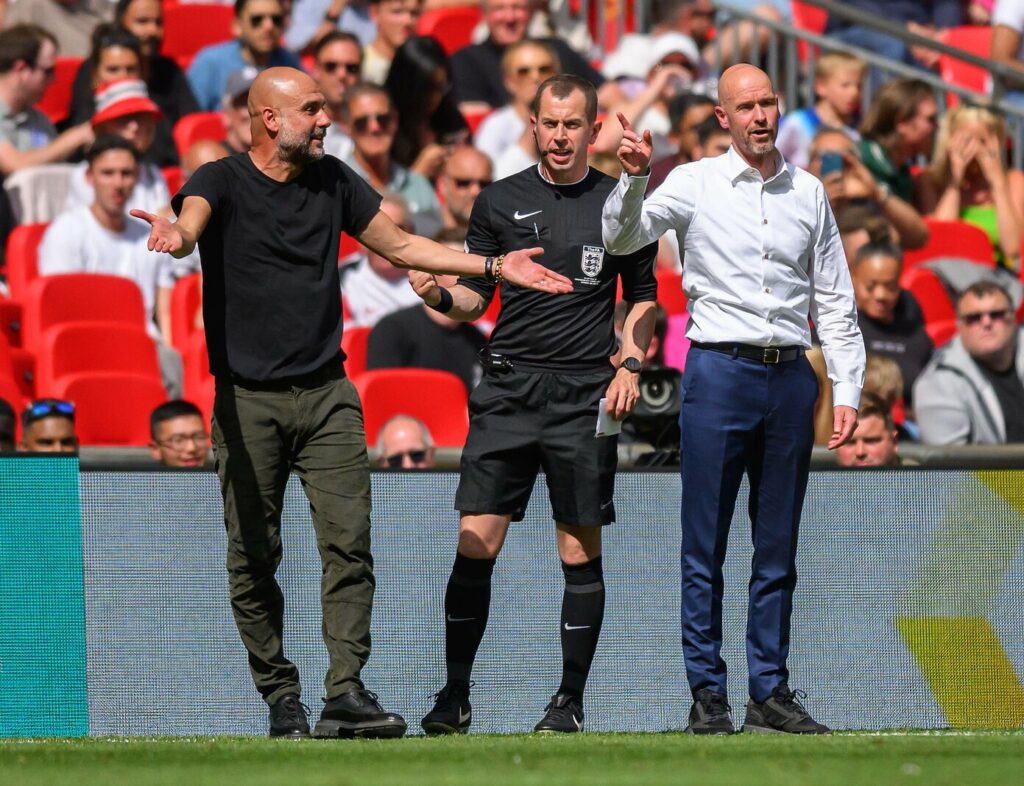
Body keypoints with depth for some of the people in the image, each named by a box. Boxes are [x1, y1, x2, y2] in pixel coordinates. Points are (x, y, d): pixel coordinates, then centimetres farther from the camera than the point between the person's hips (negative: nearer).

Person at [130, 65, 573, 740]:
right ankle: (282, 698, 8)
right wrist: (174, 234, -50)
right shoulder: (222, 182, -2)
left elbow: (400, 245, 23)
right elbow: (192, 222, -24)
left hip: (327, 393, 3)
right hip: (247, 400, -3)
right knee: (254, 558, -1)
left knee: (349, 540, -10)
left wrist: (494, 267, 18)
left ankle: (347, 692, -13)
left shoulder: (333, 180, 12)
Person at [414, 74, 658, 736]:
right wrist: (441, 295, -9)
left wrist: (631, 365, -2)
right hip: (508, 388, 1)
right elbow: (477, 294, 12)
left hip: (587, 395, -1)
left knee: (581, 553, 1)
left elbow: (643, 295, 13)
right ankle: (455, 697, 1)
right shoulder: (500, 202, 8)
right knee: (477, 545, -5)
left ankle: (570, 701, 9)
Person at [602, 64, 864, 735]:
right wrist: (634, 178, -25)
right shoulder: (696, 184, 3)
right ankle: (707, 696, 1)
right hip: (720, 370, -3)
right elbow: (621, 239, -7)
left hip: (791, 377, 3)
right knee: (706, 547, -3)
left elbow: (836, 301, 15)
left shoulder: (809, 193, 12)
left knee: (778, 550, 6)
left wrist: (847, 391, 8)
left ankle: (770, 692, 11)